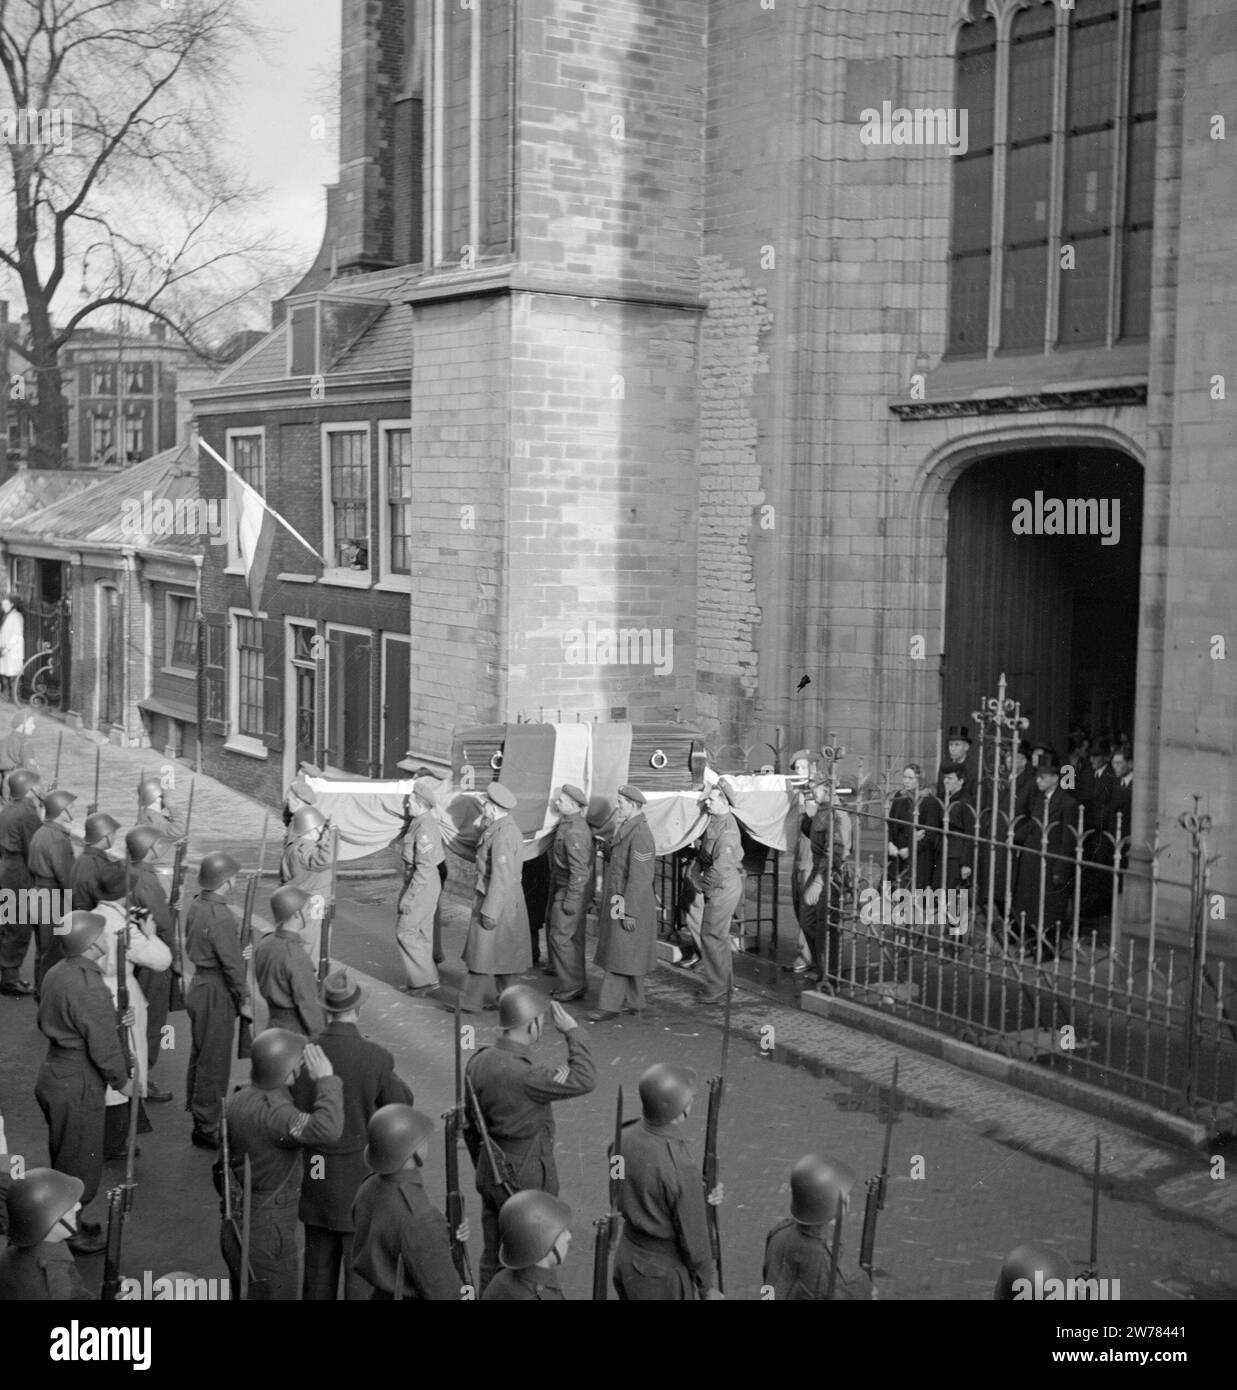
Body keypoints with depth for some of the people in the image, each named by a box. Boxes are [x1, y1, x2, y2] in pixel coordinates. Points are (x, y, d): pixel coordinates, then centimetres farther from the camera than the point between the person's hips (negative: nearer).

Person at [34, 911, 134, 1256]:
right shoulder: (91, 988, -27)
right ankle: (69, 1235, 21)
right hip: (78, 1086, -9)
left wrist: (112, 1020, 14)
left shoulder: (57, 973, 1)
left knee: (63, 1157, 23)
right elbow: (103, 1049, -24)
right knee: (80, 1163, 8)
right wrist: (122, 1082, -6)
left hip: (53, 1075, 9)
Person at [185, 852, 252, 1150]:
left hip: (199, 986, 9)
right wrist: (244, 1000, -12)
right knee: (214, 1061, 1)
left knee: (200, 1055, 23)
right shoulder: (220, 916, -25)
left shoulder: (197, 905, 3)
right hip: (217, 994, -9)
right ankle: (206, 1130, 10)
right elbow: (231, 964, -22)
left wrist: (239, 954, 13)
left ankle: (195, 1108, 38)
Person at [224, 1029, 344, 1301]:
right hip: (268, 1228, -9)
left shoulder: (239, 1099, 0)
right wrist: (326, 1080, -36)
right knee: (276, 1294, 5)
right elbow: (326, 1130, -47)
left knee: (248, 1292, 24)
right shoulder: (272, 1112, -30)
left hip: (243, 1217, 9)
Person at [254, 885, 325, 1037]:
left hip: (275, 1021, 8)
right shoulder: (297, 958, -25)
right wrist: (320, 1040, -10)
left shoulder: (263, 946, -1)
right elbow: (308, 1005, -20)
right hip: (298, 1029, -8)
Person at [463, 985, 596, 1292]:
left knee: (493, 1256, 21)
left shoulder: (479, 1062, -5)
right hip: (527, 1181, -7)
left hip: (490, 1176, 7)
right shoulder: (525, 1076, -30)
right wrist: (572, 1031, -16)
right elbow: (584, 1079, -26)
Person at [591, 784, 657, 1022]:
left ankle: (610, 1005, -1)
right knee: (628, 957, 14)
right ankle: (634, 1004, 21)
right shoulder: (625, 830, 13)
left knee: (621, 956, -5)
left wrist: (629, 912, -22)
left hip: (630, 905, -10)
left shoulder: (640, 834, -18)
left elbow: (639, 877, -21)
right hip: (618, 902, 10)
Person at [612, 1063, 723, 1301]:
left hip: (626, 1256, 7)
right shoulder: (682, 1171, -32)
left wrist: (701, 1195, -3)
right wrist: (709, 1287, -5)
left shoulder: (623, 1139, -10)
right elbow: (693, 1238, -20)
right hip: (662, 1272, -6)